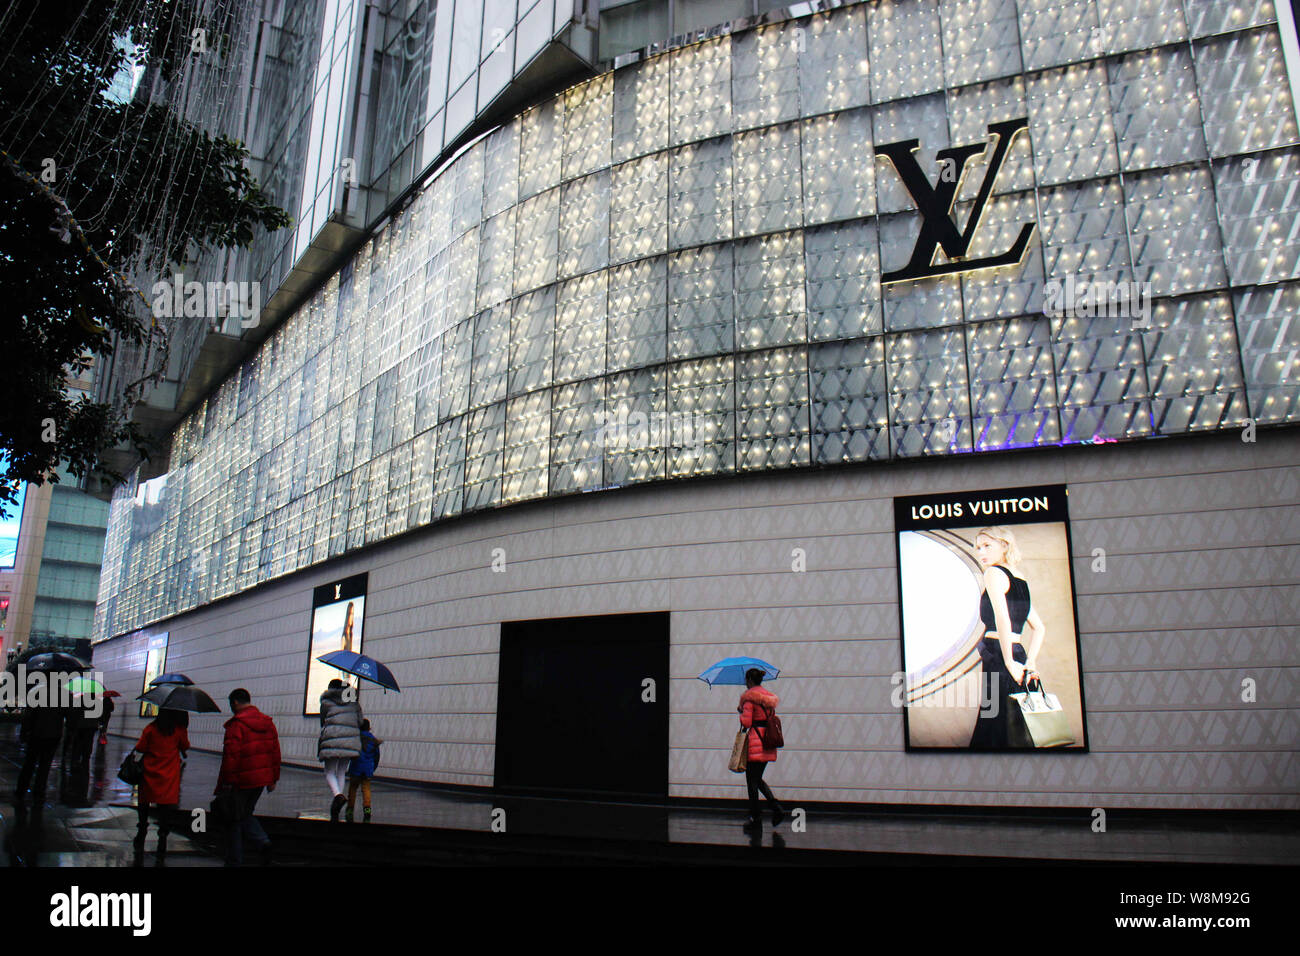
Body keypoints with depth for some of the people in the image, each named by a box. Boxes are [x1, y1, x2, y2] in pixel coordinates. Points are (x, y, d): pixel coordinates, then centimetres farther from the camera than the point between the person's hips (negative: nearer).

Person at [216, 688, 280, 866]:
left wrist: (224, 784, -12)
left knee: (234, 819, 6)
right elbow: (275, 753, 11)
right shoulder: (267, 722, 9)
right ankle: (263, 841, -1)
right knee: (246, 814, 21)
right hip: (260, 780, 7)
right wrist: (273, 779, 16)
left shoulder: (236, 724, -13)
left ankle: (234, 861, 11)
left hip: (241, 781, -7)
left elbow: (230, 756, -18)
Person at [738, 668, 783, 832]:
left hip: (755, 742, -8)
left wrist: (741, 711, 3)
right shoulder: (769, 696, 13)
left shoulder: (749, 696, -10)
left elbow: (746, 722, -15)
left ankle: (755, 818, 5)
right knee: (757, 779, 18)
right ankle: (776, 808, 5)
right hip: (768, 742, 8)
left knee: (752, 780, 2)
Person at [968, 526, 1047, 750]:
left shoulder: (994, 573, -6)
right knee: (1016, 730, 11)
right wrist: (1030, 661, 13)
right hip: (1018, 653, 8)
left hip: (998, 654, -8)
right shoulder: (1020, 580, 20)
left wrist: (1009, 662, -16)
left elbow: (1002, 619, -18)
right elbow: (1039, 628, 22)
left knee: (996, 730, -7)